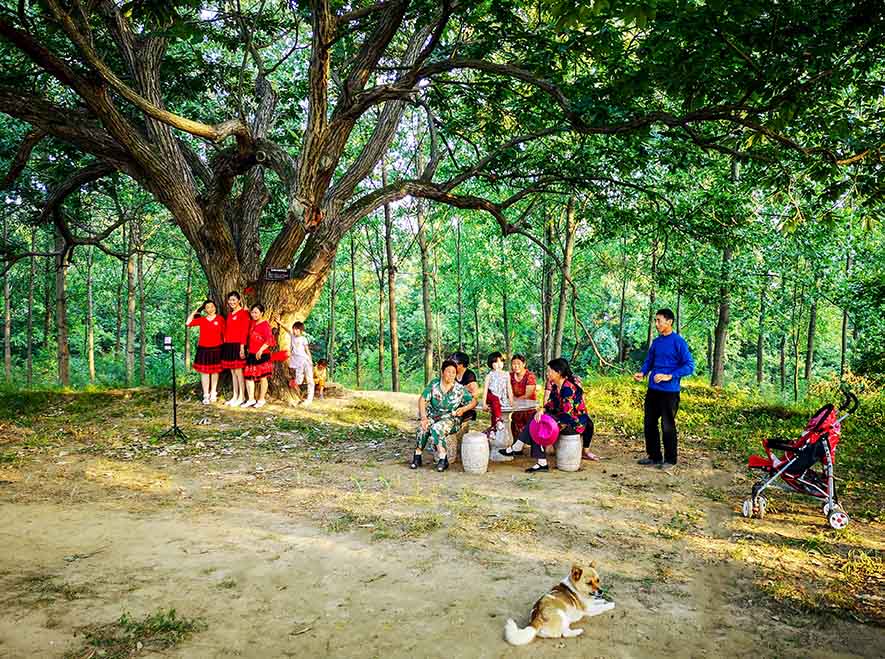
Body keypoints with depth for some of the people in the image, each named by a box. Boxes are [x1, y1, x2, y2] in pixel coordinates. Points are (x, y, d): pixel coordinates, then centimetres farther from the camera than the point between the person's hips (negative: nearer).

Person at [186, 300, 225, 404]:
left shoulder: (220, 319, 1)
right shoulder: (202, 319, 5)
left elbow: (224, 334, 3)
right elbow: (188, 323, 1)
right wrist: (195, 311, 7)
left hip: (216, 349, -1)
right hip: (203, 349, 1)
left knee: (214, 372, 9)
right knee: (204, 372, 2)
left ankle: (213, 393, 20)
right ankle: (206, 395, 7)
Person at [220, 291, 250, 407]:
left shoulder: (243, 313, -7)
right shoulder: (230, 314, 16)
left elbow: (244, 331, -12)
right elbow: (227, 331, 18)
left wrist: (242, 347, -17)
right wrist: (225, 344, 11)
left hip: (237, 345, -8)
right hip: (229, 345, 8)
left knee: (238, 371, -4)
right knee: (232, 372, 11)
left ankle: (241, 397, 4)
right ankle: (235, 396, 17)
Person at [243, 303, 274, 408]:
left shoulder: (265, 325, -9)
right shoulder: (252, 323, 12)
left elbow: (269, 340, -17)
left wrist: (261, 350, -24)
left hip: (261, 355, -7)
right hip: (251, 355, 7)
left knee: (262, 377, 2)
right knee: (248, 376, 5)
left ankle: (261, 400, 11)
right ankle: (251, 399, 12)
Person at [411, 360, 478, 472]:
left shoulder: (460, 389, -2)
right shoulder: (434, 383, 0)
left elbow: (473, 401, 6)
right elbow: (422, 400, -3)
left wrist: (464, 409, -14)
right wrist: (424, 417, -16)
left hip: (451, 418, -2)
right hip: (433, 415, 2)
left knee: (436, 428, -34)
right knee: (423, 428, -29)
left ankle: (443, 459, -25)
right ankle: (417, 457, -13)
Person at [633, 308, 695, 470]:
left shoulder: (678, 342, -10)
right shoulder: (656, 342, 9)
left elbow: (689, 366, -11)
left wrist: (669, 376, -20)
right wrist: (642, 373, -1)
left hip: (669, 392, -7)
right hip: (652, 390, 7)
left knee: (668, 426, 2)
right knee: (649, 424, 12)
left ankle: (670, 460, 15)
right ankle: (654, 456, 25)